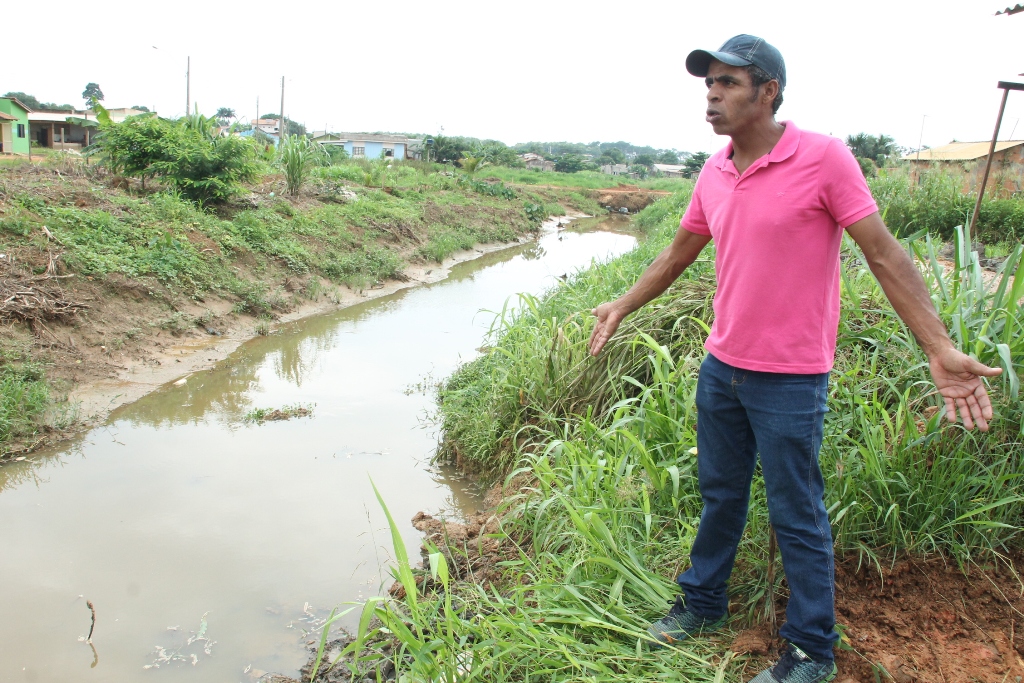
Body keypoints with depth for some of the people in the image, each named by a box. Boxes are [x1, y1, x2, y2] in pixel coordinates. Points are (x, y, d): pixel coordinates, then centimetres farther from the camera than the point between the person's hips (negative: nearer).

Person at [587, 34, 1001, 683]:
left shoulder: (824, 157, -14)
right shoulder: (713, 173, 5)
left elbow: (885, 254, -14)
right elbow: (680, 252, 18)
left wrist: (941, 349, -19)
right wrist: (623, 306, 23)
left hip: (790, 379, -6)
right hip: (721, 366, 6)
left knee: (797, 514, 7)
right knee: (720, 494, 19)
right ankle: (703, 602, 39)